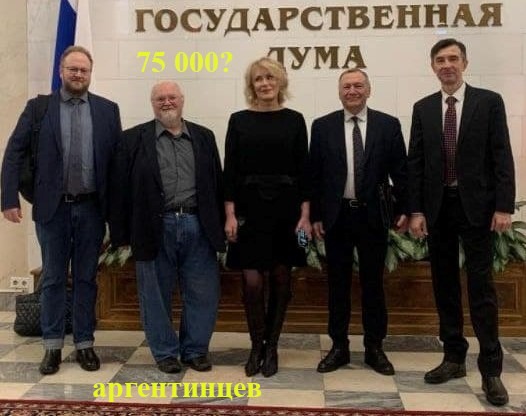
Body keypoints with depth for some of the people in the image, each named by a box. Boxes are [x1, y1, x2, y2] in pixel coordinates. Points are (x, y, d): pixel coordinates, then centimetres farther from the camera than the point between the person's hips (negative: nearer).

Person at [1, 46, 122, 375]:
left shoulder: (108, 110, 4)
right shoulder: (38, 107, 2)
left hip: (91, 207, 1)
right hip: (53, 207, 0)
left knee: (86, 278, 9)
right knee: (53, 278, 8)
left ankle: (85, 344, 20)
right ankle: (53, 346, 19)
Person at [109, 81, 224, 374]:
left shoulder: (204, 137, 11)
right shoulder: (134, 139, 4)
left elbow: (217, 183, 11)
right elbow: (121, 188, 1)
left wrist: (220, 226, 5)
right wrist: (122, 234, -4)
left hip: (198, 226, 2)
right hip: (156, 228, -2)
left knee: (204, 294, 5)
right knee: (156, 294, 8)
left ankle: (195, 349, 23)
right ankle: (165, 352, 23)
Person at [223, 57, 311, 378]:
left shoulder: (294, 120, 4)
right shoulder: (239, 120, 4)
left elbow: (303, 170, 2)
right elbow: (230, 170, 1)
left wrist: (305, 215, -4)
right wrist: (230, 214, -6)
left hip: (285, 207, 1)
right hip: (250, 207, 0)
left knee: (281, 279, 6)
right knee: (253, 281, -4)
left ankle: (271, 347, 20)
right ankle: (257, 346, 15)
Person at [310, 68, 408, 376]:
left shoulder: (388, 125, 2)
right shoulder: (323, 126, 3)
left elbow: (400, 171, 3)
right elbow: (315, 174, 2)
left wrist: (404, 209, -1)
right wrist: (315, 216, 0)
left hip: (374, 215, 0)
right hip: (337, 215, 1)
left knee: (373, 282, 8)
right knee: (338, 283, 8)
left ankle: (375, 348, 20)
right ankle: (339, 347, 19)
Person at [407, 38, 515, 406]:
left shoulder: (489, 101, 1)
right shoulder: (423, 108, 9)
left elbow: (502, 157, -3)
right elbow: (416, 163, 6)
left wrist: (504, 206, -11)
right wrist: (416, 210, 0)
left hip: (477, 207, -3)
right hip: (437, 208, 3)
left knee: (481, 286, -3)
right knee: (445, 285, 8)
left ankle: (491, 368, 4)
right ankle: (454, 357, 20)